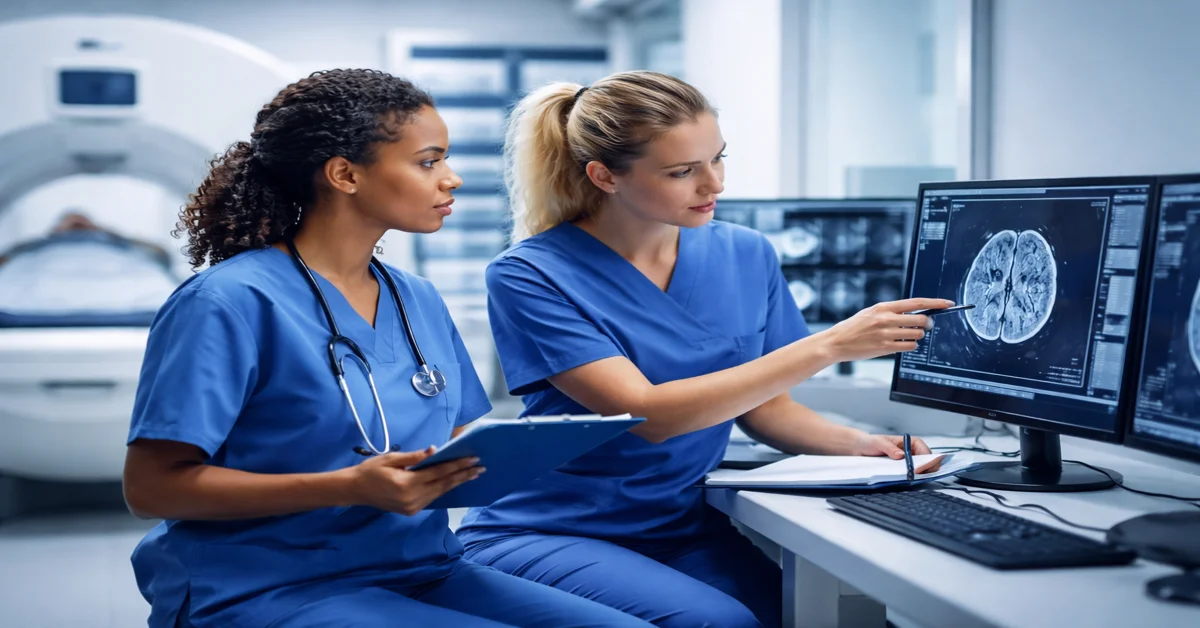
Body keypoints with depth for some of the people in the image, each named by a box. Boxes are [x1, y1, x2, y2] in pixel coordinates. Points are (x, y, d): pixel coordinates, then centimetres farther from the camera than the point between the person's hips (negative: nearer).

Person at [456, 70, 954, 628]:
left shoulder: (745, 257, 4)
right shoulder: (529, 278, -14)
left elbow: (763, 408, 13)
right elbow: (646, 414, -23)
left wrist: (857, 444, -9)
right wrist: (829, 345, -25)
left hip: (683, 530, 5)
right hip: (543, 537, -4)